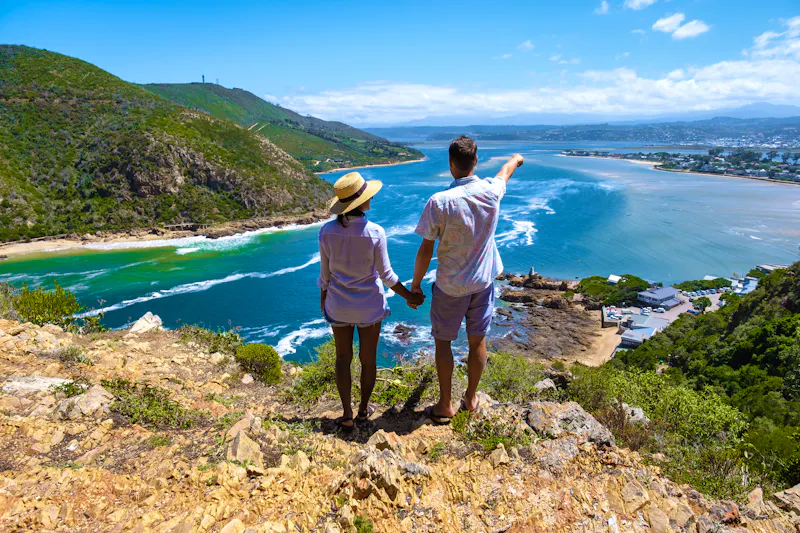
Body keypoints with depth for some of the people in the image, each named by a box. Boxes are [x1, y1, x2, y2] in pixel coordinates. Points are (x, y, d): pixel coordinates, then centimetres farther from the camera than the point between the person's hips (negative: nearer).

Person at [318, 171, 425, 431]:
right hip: (369, 305, -2)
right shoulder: (375, 232, -19)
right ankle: (363, 409, 34)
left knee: (343, 358, 17)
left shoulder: (327, 231, -11)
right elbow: (386, 274, -11)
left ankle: (347, 415, 23)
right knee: (368, 359, 17)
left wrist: (323, 302, 15)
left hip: (338, 305, 2)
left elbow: (325, 273, -2)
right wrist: (410, 296, 3)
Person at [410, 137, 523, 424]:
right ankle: (471, 398, 32)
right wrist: (515, 159, 41)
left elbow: (425, 251, -16)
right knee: (477, 341, 16)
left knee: (443, 342, 12)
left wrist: (415, 285, -2)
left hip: (450, 285, -4)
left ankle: (445, 406, 21)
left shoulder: (439, 202, -22)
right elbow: (505, 171, 17)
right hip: (483, 281, 4)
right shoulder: (491, 191, -9)